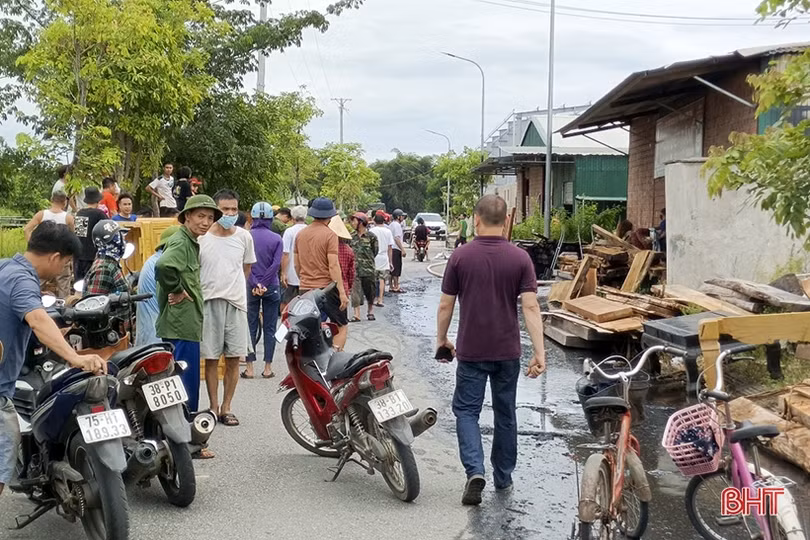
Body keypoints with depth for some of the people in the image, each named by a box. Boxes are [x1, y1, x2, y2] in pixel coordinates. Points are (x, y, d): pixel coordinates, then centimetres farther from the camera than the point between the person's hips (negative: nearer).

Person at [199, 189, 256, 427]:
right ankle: (214, 406, 13)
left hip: (236, 303, 2)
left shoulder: (244, 236, 4)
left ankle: (226, 407, 15)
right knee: (211, 359, 4)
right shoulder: (201, 237, -4)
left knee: (233, 359, 4)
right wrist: (213, 287, -2)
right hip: (209, 303, -2)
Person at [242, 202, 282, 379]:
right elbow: (276, 264, -10)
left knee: (250, 327, 6)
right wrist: (264, 284, -10)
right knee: (270, 328, 7)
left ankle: (249, 368, 4)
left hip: (250, 286, 0)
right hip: (271, 287, 0)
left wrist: (255, 284, -11)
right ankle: (268, 368, 7)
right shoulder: (276, 239, -2)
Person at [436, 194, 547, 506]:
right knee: (505, 413, 15)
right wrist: (539, 353, -10)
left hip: (471, 351, -2)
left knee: (466, 410, 8)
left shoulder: (461, 256, -7)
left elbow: (446, 305, -2)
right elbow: (530, 307, -12)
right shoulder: (520, 258, -6)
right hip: (508, 351, 2)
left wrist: (442, 340, 13)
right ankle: (503, 478, 25)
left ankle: (475, 470, -12)